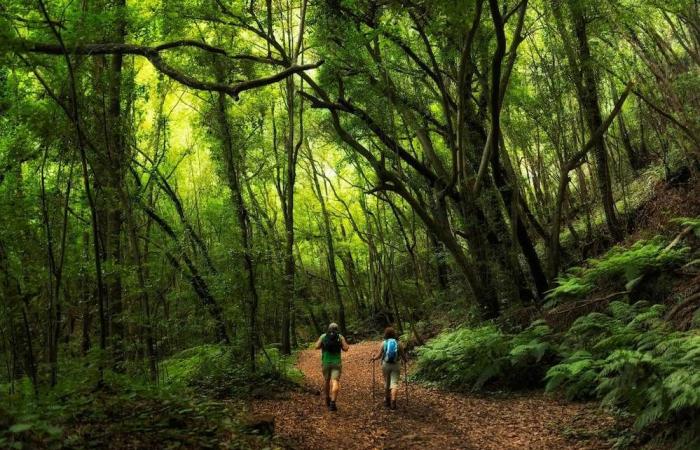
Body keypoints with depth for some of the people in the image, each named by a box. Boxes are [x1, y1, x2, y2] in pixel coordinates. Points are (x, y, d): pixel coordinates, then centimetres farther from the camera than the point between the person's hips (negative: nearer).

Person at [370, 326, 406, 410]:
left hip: (386, 365, 1)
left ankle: (387, 400, 29)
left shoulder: (384, 343, -5)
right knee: (394, 383, -3)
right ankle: (393, 401, -20)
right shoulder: (398, 343, -3)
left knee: (386, 383, 16)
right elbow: (403, 355, 3)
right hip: (396, 365, -1)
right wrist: (405, 360, 25)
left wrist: (374, 358, 17)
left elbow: (379, 355, -4)